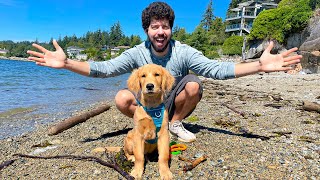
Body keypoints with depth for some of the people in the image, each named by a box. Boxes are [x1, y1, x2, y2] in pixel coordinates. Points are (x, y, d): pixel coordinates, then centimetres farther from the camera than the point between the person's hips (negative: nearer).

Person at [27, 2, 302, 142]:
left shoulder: (184, 52, -18)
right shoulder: (136, 53, -15)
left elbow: (217, 69, -23)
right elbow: (104, 69, -19)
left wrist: (259, 65, -34)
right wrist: (67, 63, -32)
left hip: (173, 103, 1)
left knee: (193, 84, -28)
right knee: (122, 99, -27)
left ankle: (175, 123, -3)